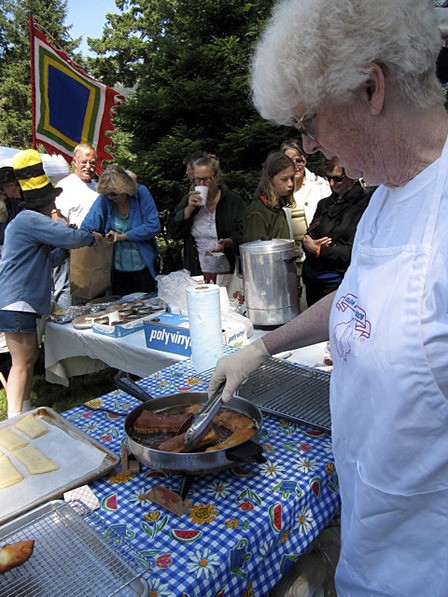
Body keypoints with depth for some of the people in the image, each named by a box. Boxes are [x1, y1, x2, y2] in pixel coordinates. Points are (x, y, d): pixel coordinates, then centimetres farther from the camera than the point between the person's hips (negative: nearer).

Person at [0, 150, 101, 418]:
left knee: (30, 355, 14)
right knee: (23, 362, -9)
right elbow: (71, 237, -19)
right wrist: (92, 238, 0)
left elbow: (43, 260, 27)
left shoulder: (26, 220, 23)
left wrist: (64, 249, 17)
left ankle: (24, 411, 24)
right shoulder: (31, 219, -12)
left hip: (22, 301, 11)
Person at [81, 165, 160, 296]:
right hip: (117, 270, 1)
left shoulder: (141, 193, -9)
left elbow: (154, 226, -15)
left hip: (143, 267, -1)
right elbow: (86, 228, -7)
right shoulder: (104, 200, -6)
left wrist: (123, 236, -15)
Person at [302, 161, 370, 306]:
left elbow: (353, 252, -16)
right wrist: (306, 242, -10)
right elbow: (309, 235, 13)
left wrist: (318, 250, -14)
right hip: (312, 280, 7)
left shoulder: (363, 205, -10)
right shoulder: (325, 203, 14)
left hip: (338, 282, -6)